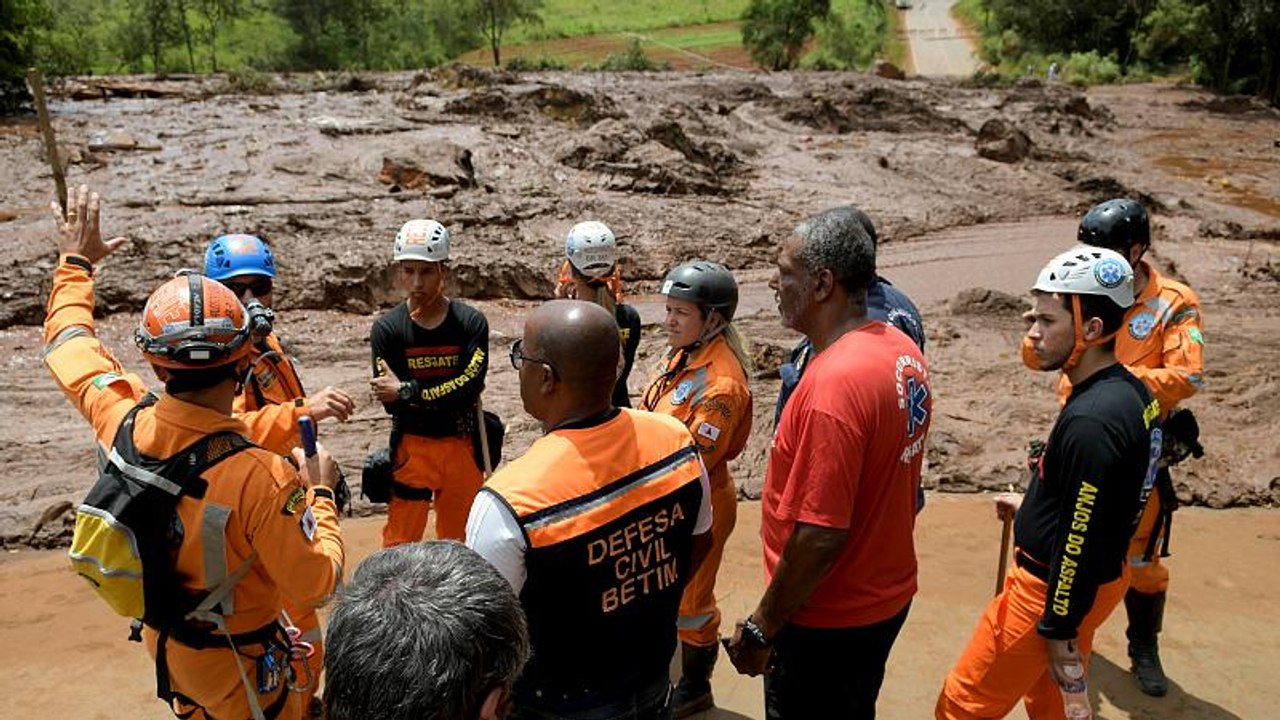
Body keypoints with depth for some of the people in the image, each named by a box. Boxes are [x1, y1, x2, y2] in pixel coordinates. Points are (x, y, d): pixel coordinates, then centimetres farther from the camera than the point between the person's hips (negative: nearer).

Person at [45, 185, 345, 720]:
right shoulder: (263, 476, -39)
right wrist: (320, 495, -14)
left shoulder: (123, 422, -21)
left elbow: (68, 342, 0)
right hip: (233, 660, -5)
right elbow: (316, 586, -27)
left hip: (160, 635, 6)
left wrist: (76, 262, 15)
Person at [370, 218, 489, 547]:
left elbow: (469, 389, -18)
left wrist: (406, 391, -17)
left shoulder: (471, 322, -8)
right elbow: (391, 404, -12)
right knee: (399, 544, 5)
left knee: (459, 541, 18)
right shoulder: (387, 329, -8)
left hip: (462, 446, 1)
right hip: (412, 446, -1)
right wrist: (447, 398, -16)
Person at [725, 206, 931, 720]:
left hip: (830, 620, -8)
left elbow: (820, 536, -29)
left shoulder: (834, 383, -30)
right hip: (887, 595, 8)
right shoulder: (903, 351, -1)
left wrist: (760, 628, -18)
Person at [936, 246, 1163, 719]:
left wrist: (1060, 630, -18)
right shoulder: (1131, 391, 1)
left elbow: (1081, 537, -26)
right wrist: (1034, 505, 17)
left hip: (1053, 589, -9)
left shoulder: (1091, 420, -29)